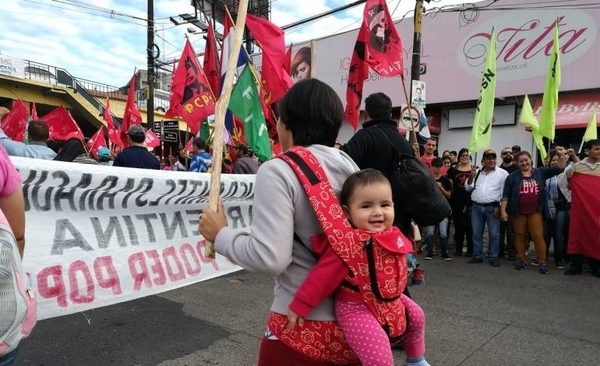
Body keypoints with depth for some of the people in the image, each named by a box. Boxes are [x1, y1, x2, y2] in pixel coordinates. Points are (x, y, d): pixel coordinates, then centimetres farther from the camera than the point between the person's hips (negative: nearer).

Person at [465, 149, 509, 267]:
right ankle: (477, 256, 18)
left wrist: (499, 207, -9)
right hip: (476, 207, 4)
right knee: (476, 233, 8)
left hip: (493, 208, -3)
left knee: (494, 234, 2)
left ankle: (493, 257, 11)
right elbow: (468, 188, 11)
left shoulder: (502, 173, 0)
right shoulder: (477, 172, 12)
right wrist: (471, 177, -4)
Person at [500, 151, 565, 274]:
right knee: (520, 235, 9)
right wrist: (503, 210, -8)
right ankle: (521, 260, 18)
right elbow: (506, 195, -2)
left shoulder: (540, 173, 6)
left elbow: (558, 169, 6)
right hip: (518, 212, 0)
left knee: (538, 236, -3)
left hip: (535, 211, 0)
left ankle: (542, 262, 3)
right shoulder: (512, 177, 0)